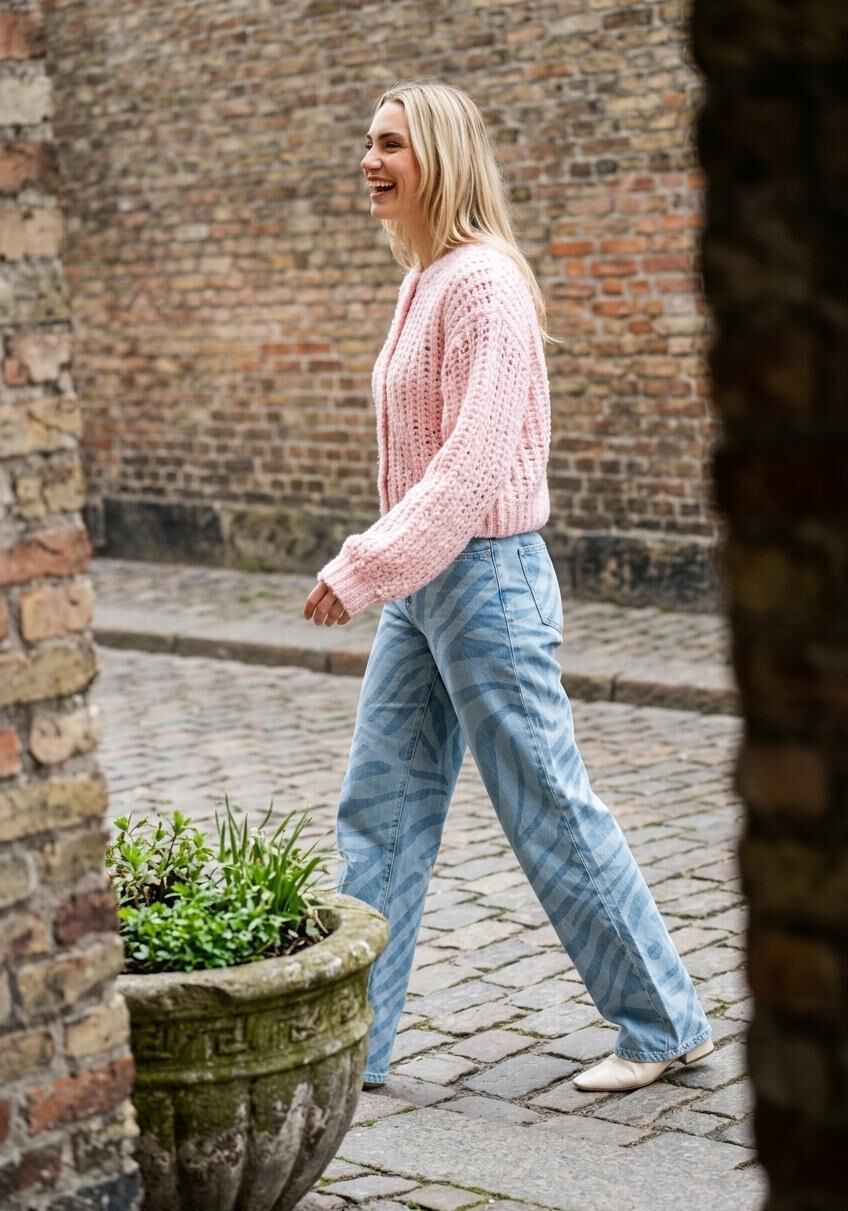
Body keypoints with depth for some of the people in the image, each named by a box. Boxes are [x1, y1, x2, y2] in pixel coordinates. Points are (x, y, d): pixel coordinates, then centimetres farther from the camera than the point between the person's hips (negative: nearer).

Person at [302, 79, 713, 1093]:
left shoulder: (483, 283, -17)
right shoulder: (425, 284, 11)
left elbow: (473, 462, -23)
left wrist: (362, 569, -23)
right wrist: (375, 568, 15)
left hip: (484, 579, -9)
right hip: (422, 586, 9)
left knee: (550, 814, 1)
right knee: (378, 811, 9)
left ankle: (664, 1026, 17)